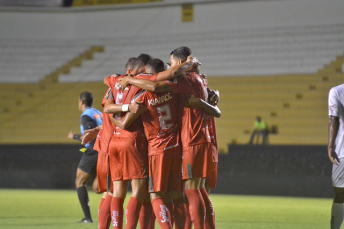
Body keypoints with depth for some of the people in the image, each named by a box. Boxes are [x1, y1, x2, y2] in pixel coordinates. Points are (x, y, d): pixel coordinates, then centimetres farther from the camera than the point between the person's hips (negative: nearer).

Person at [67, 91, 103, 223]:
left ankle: (87, 217, -1)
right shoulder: (99, 114, 18)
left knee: (80, 183, 7)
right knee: (97, 188, 12)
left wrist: (74, 137, -3)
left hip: (93, 153, -7)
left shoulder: (86, 116, -7)